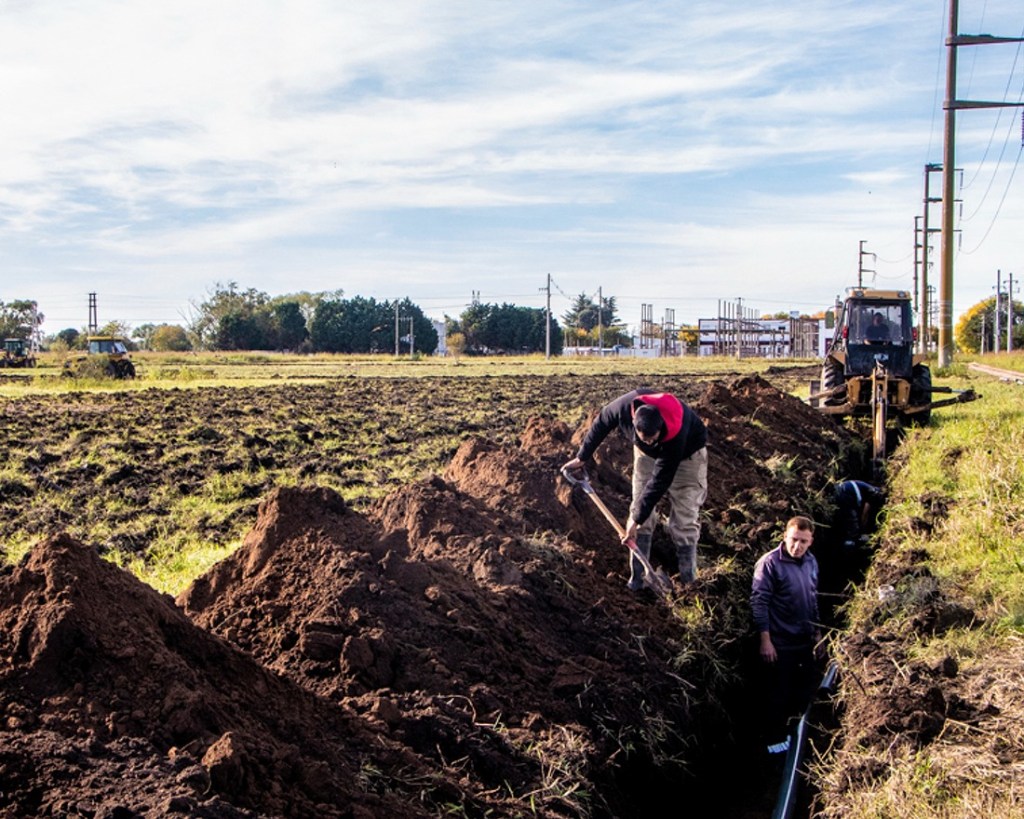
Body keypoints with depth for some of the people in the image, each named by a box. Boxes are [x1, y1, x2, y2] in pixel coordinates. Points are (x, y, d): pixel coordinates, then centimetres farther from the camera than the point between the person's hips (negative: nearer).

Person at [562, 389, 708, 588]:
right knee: (639, 508, -3)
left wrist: (637, 519, -32)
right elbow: (601, 422, -11)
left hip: (686, 454, -4)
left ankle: (688, 578, 4)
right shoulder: (624, 406, -36)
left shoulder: (676, 434, -44)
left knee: (684, 519, -9)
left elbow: (659, 482, -37)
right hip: (647, 454, 4)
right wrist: (582, 457, -4)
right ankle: (637, 578, 3)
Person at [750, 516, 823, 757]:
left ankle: (796, 733, 34)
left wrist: (817, 633, 19)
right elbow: (759, 603, -18)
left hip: (805, 642, 7)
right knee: (778, 695, 3)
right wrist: (765, 640, -20)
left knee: (804, 692, 15)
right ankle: (776, 741, 19)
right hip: (780, 644, -7)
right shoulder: (769, 563, -17)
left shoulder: (811, 562, 6)